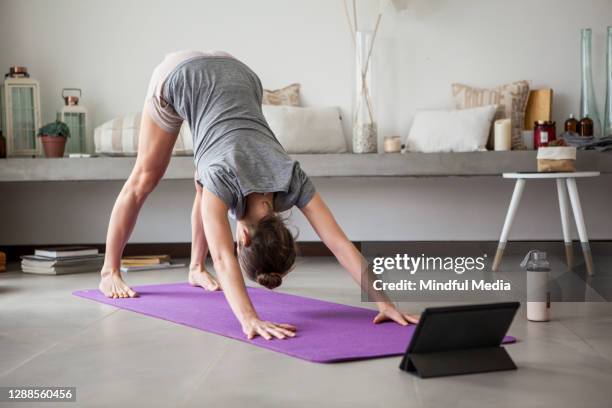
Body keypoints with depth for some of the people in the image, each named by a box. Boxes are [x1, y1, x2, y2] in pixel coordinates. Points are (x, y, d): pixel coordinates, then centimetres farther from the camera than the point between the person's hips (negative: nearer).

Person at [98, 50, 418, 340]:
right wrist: (250, 319, -62)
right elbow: (223, 258, -48)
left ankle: (195, 268, 25)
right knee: (146, 178, 9)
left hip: (236, 76, 3)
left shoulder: (292, 180, -29)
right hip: (181, 77, -3)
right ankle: (109, 272, 22)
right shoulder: (223, 179, -37)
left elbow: (341, 244, -33)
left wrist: (385, 303, -40)